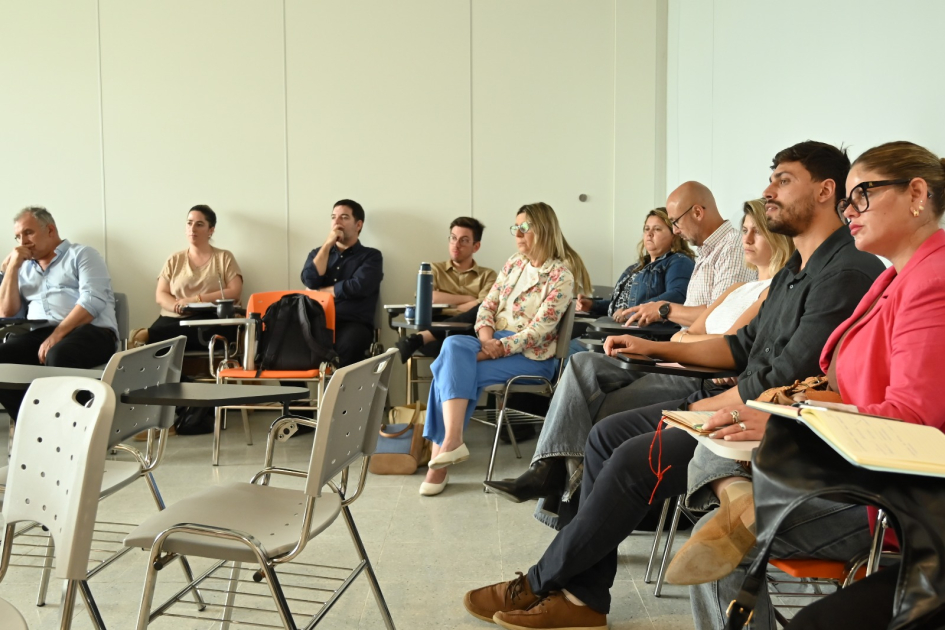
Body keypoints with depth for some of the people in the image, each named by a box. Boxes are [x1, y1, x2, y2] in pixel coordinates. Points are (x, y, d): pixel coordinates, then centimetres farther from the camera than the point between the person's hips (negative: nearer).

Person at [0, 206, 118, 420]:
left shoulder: (81, 254, 9)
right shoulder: (25, 268, 26)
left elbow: (93, 301, -8)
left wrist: (57, 335, -19)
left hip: (90, 331, -5)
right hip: (40, 334, 5)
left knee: (58, 356, -37)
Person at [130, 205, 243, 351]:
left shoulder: (224, 257, 12)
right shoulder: (174, 260, 19)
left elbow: (234, 292, 0)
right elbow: (160, 295, 11)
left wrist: (196, 299, -9)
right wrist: (179, 307, -13)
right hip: (173, 319, 1)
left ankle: (148, 335, -36)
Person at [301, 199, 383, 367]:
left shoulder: (371, 256, 11)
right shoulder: (318, 253, 23)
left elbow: (356, 288, -7)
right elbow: (310, 281, 2)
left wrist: (320, 291, 5)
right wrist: (328, 244, 4)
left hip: (354, 325, -3)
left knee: (348, 345, -38)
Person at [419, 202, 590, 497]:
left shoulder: (561, 275, -8)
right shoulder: (514, 264, 14)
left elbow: (538, 330, -15)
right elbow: (487, 306, 10)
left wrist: (498, 348, -22)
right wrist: (486, 340, -9)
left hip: (531, 356, -6)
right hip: (494, 343, 6)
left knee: (453, 371, -27)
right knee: (453, 346, -27)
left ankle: (443, 447, -19)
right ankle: (451, 442, -35)